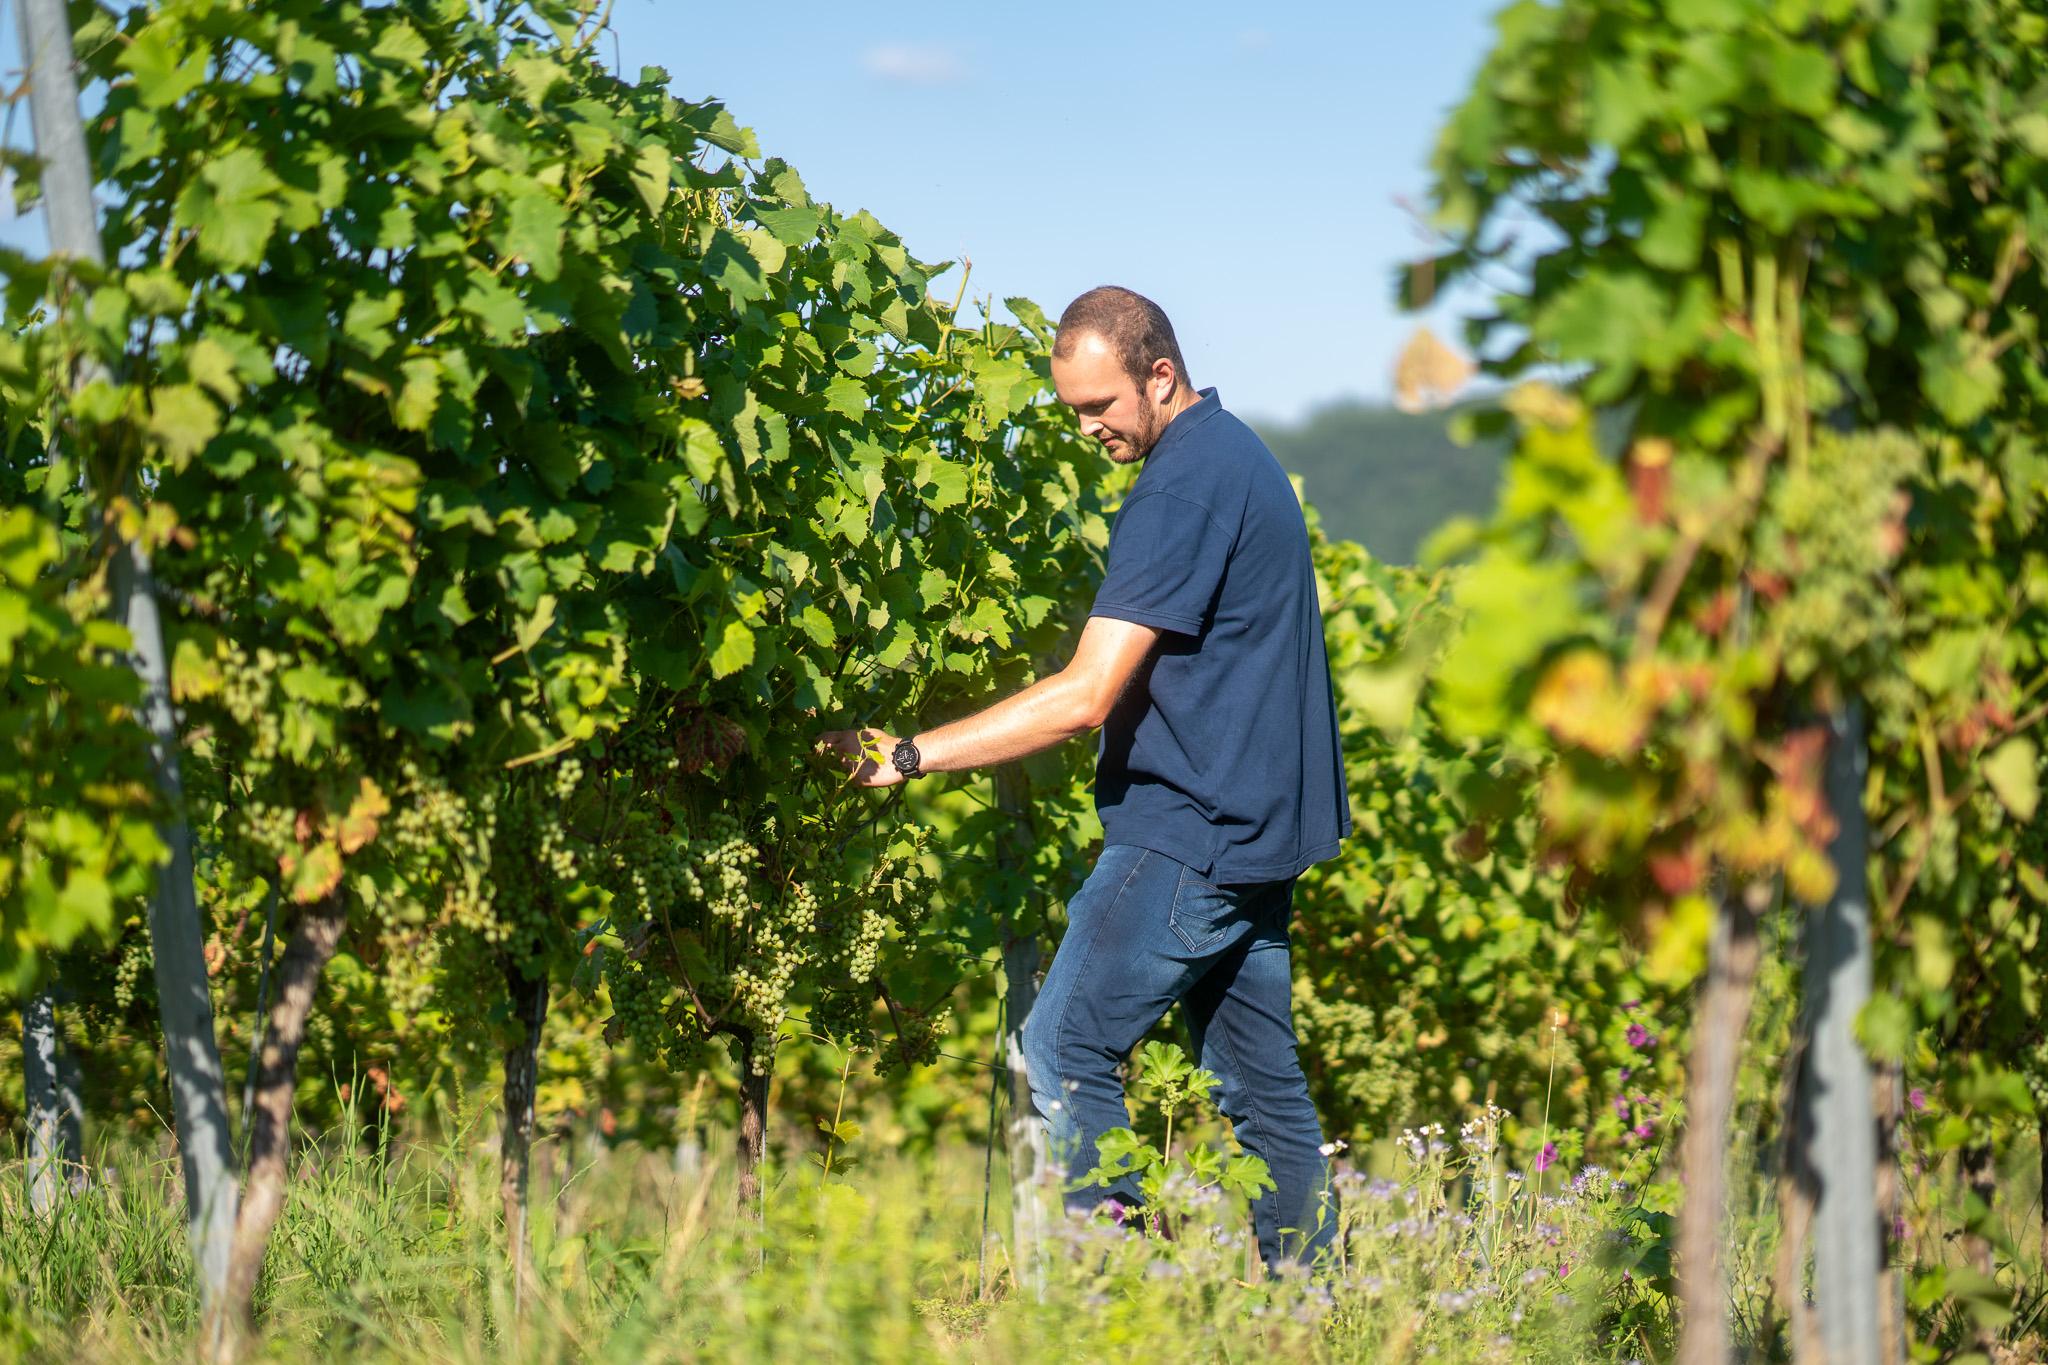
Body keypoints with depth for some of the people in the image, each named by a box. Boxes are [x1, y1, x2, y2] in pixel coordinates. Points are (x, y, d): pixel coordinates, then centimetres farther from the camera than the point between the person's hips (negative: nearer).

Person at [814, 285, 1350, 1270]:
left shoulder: (1183, 487, -18)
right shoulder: (1236, 453, 14)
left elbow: (1085, 697, -23)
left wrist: (913, 756, -22)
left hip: (1189, 836, -10)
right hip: (1256, 823, 10)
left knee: (1063, 1057, -7)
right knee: (1259, 1078, 12)